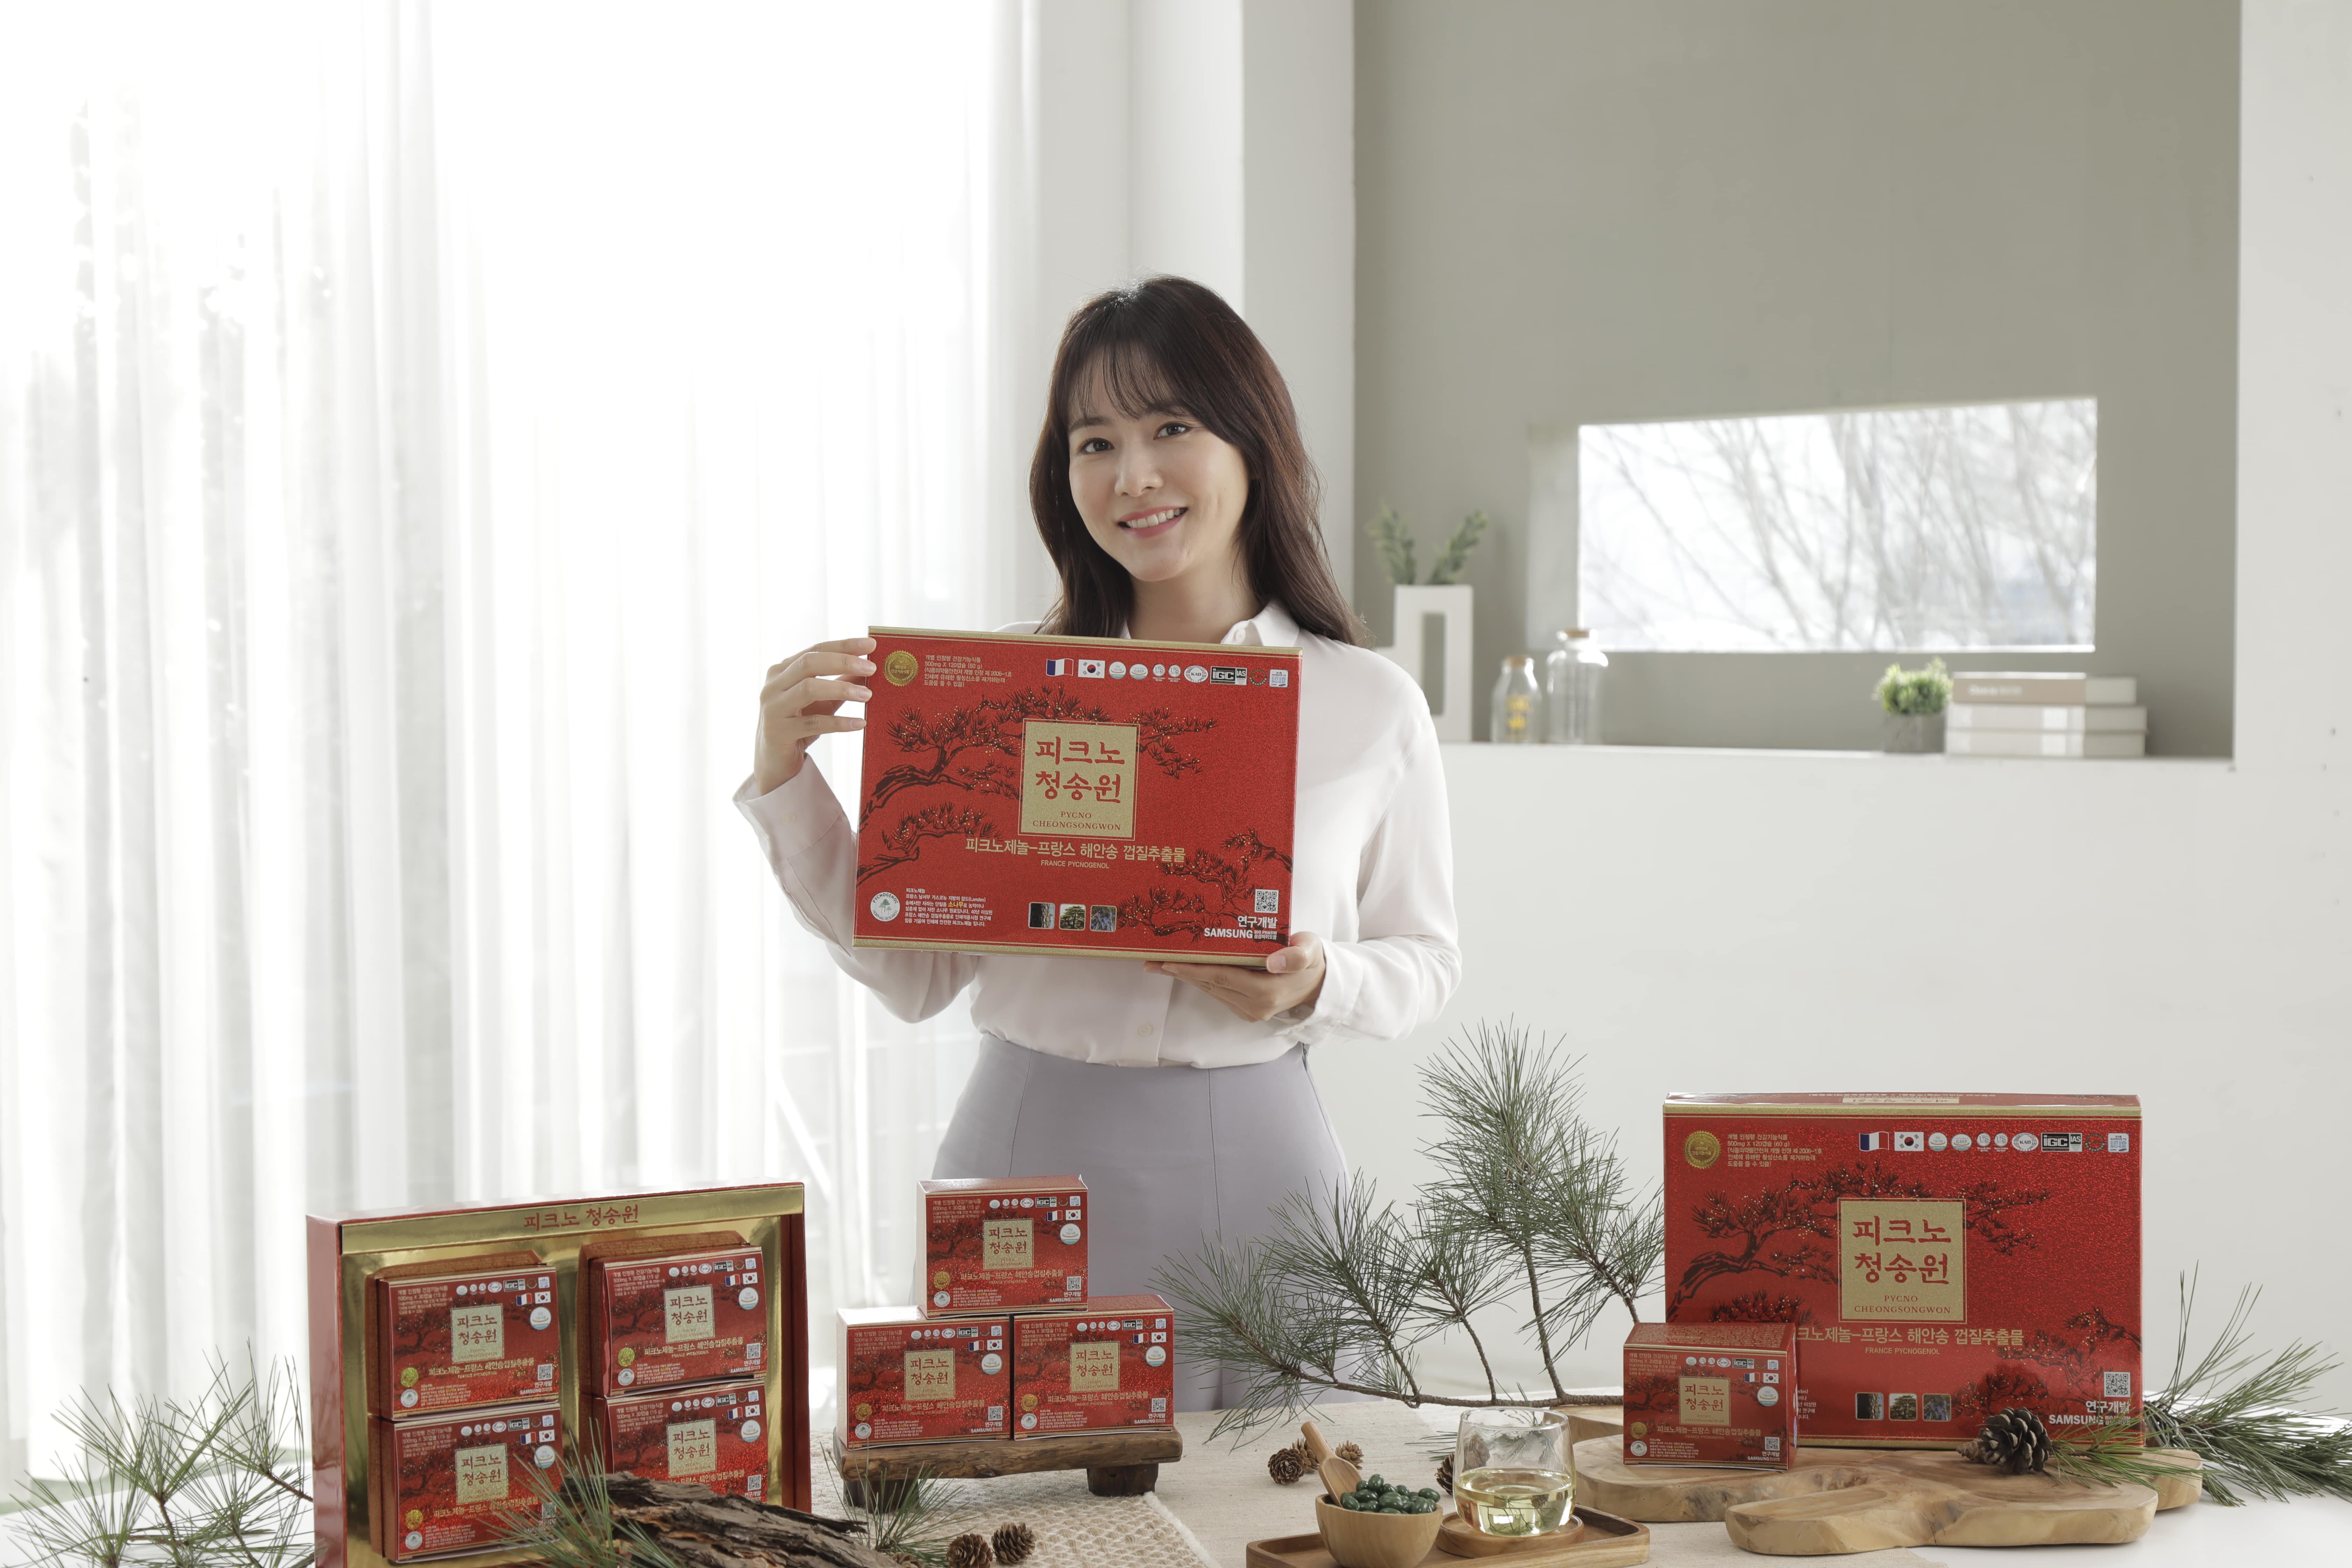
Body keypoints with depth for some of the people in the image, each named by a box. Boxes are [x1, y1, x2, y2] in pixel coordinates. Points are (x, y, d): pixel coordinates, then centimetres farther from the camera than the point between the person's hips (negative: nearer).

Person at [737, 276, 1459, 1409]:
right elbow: (914, 971, 4)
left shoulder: (1370, 706, 3)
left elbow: (1425, 958, 11)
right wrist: (786, 781, -5)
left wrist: (1318, 986, -10)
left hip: (1250, 1157, 0)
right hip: (1028, 1151, 0)